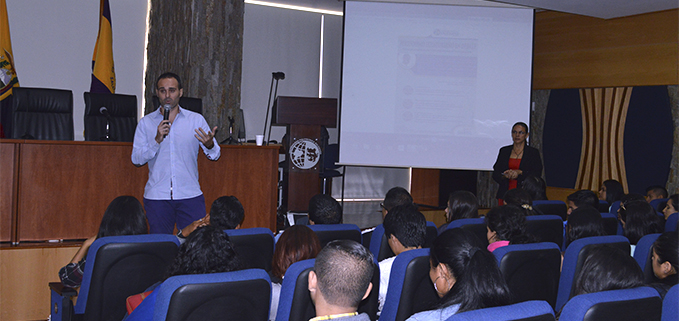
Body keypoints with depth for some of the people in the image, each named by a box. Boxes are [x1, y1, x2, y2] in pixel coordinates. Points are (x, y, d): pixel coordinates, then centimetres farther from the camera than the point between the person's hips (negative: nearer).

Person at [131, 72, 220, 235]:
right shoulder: (146, 123, 7)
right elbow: (136, 159, 1)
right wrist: (157, 140, -14)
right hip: (156, 196, 0)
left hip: (190, 196, 0)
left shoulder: (196, 120, 6)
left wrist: (209, 144, -21)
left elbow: (214, 155, 2)